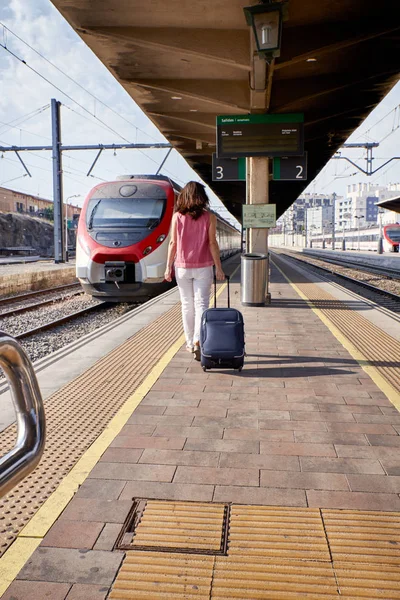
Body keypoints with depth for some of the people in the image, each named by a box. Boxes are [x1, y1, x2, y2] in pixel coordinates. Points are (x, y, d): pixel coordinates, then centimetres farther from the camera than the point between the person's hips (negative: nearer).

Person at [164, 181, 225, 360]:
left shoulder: (177, 216, 0)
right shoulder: (209, 217, -3)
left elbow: (173, 243, -1)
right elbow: (212, 243, -5)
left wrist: (168, 267, 5)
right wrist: (218, 267, -1)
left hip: (182, 267, 2)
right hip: (203, 267, -1)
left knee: (187, 305, 12)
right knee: (201, 304, 0)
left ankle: (190, 343, 21)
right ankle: (198, 340, -18)